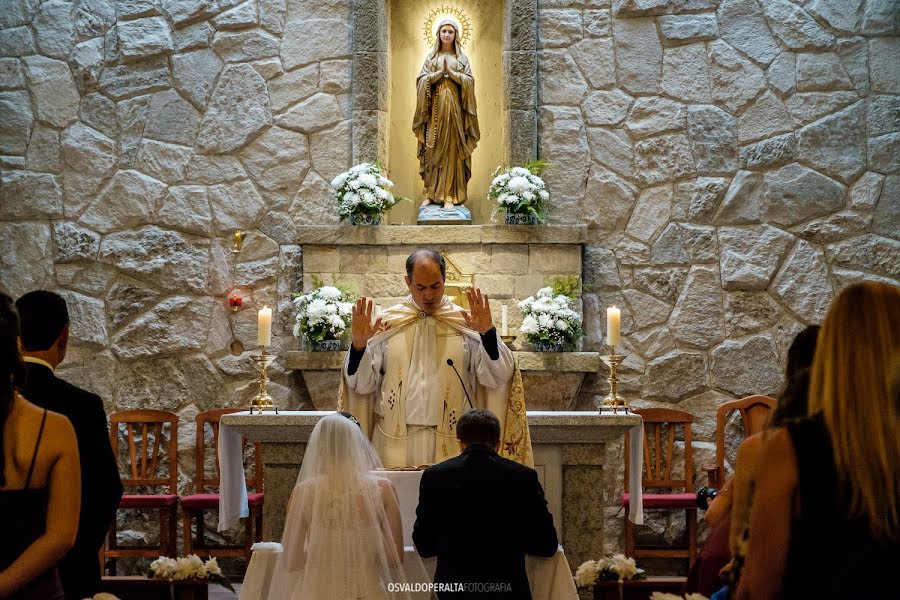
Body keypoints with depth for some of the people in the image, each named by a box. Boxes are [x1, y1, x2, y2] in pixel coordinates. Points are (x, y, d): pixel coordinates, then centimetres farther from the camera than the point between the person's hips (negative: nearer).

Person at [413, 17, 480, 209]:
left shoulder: (462, 58, 9)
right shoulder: (431, 56, 11)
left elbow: (469, 81, -1)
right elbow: (422, 80, 1)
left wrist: (451, 72, -12)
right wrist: (440, 72, -12)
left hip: (454, 107, -1)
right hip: (435, 107, 1)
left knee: (451, 149, -5)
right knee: (433, 149, -2)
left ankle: (449, 195, -7)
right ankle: (431, 193, 0)